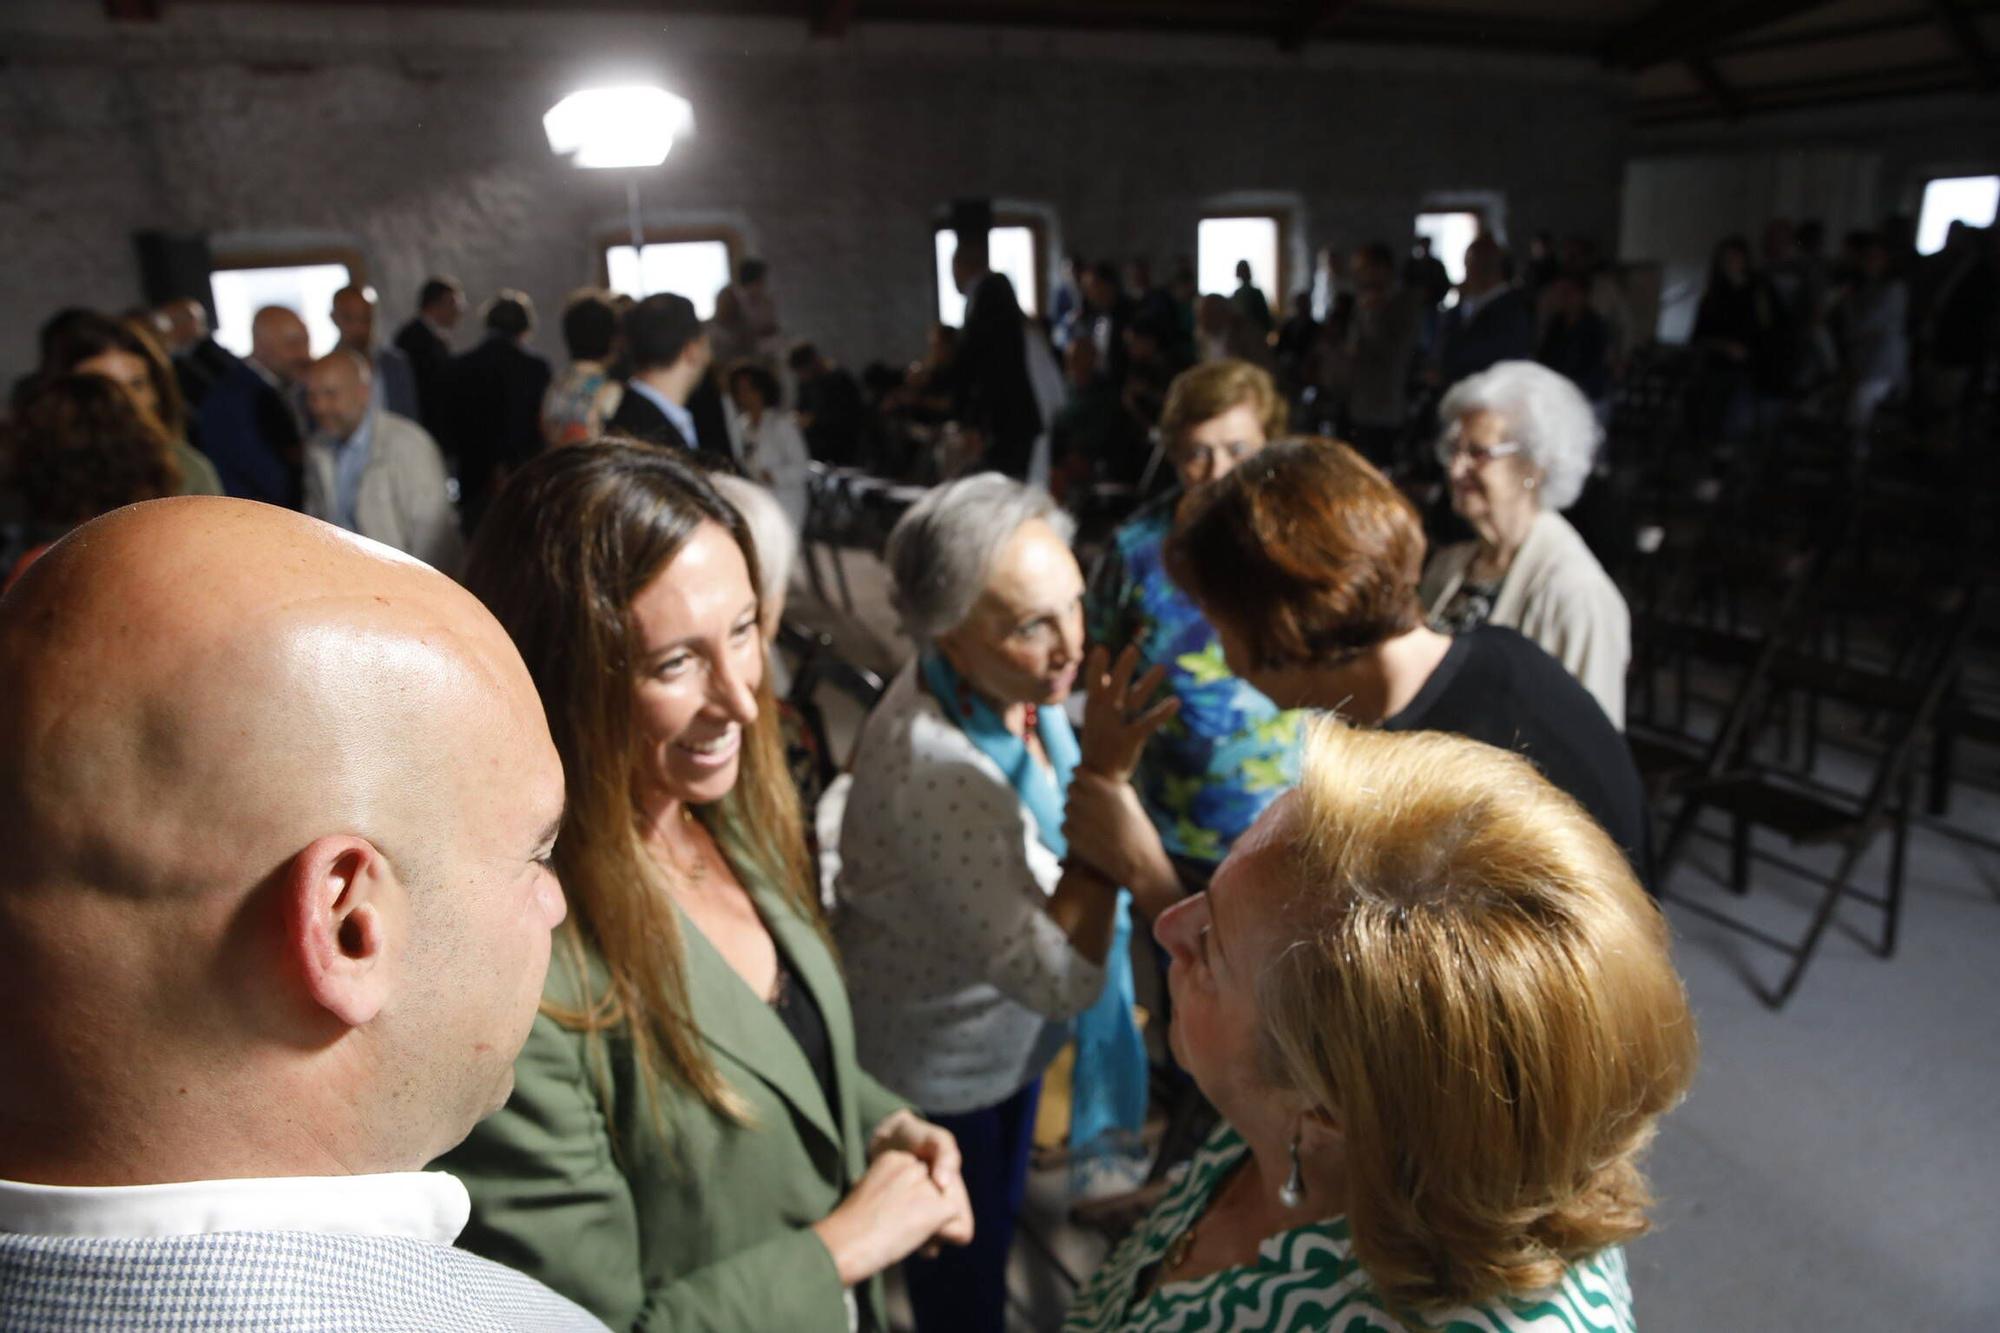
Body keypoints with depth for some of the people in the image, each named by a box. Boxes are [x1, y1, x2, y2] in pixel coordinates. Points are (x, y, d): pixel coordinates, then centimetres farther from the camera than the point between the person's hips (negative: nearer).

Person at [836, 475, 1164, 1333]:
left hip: (1005, 1039, 7)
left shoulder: (1010, 682, -14)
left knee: (993, 1235, 33)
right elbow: (1063, 978, -36)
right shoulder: (933, 769, -39)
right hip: (937, 1077, -7)